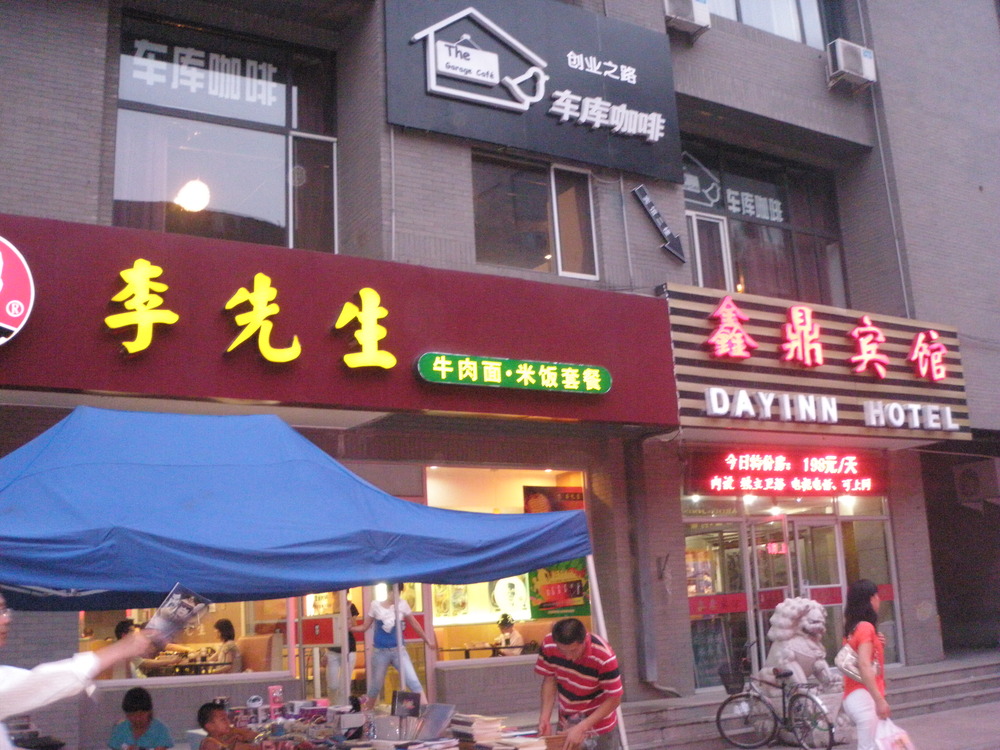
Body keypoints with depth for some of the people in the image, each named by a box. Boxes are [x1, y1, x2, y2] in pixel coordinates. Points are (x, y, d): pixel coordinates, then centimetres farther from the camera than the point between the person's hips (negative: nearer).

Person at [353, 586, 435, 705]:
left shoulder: (402, 605, -1)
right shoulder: (375, 605, -3)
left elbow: (414, 624, 11)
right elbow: (364, 627, 2)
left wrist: (426, 639, 17)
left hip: (398, 650, 1)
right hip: (380, 651, 0)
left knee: (413, 681, -11)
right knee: (375, 686, 11)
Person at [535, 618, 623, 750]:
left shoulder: (604, 657, -30)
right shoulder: (549, 645, -19)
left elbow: (614, 699, -21)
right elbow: (550, 679, -2)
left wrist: (582, 728, -26)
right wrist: (545, 717, -13)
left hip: (600, 727, -3)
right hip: (567, 725, 3)